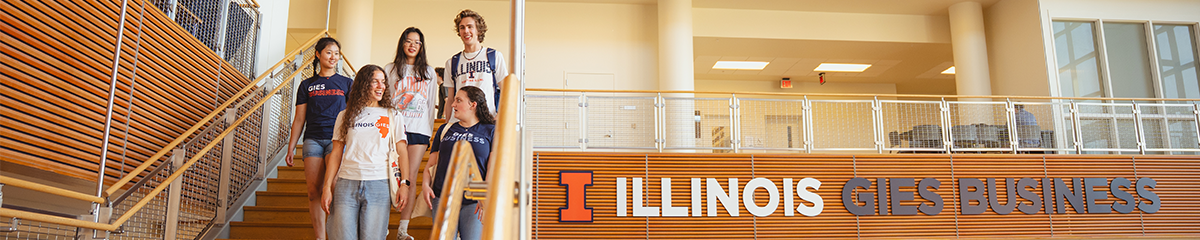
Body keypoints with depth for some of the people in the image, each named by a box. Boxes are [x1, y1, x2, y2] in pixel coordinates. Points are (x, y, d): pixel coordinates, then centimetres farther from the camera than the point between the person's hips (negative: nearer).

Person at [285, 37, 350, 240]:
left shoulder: (346, 83, 12)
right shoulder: (307, 85, 15)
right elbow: (299, 119, 15)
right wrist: (291, 147, 9)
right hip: (313, 139, 2)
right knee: (314, 192, -4)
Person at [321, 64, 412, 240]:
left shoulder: (392, 116, 12)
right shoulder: (346, 115, 14)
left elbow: (402, 151, 7)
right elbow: (336, 153, 12)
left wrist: (404, 183, -4)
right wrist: (327, 187, 5)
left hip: (379, 185, -1)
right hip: (346, 184, 1)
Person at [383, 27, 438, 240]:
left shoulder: (428, 72, 16)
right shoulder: (390, 69, 11)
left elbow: (431, 104, 15)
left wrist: (430, 132, 8)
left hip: (419, 129, 1)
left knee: (410, 176, -4)